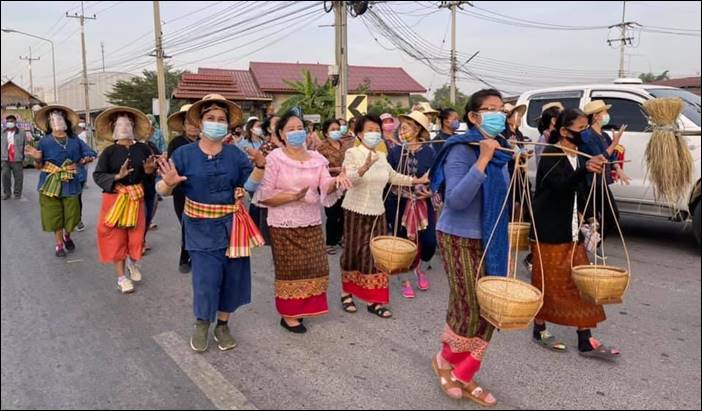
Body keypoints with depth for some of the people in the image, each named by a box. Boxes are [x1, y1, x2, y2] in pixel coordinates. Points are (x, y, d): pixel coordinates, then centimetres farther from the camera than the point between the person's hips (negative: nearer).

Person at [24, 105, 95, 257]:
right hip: (51, 184, -1)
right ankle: (59, 243, 23)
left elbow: (91, 154, 5)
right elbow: (39, 166, -1)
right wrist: (37, 159, -22)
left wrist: (79, 162, -11)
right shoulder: (45, 141, -3)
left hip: (70, 184, 1)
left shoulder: (75, 140, 3)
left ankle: (67, 236, 35)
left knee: (71, 215, 6)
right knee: (55, 216, 6)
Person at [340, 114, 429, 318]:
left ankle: (374, 300, 11)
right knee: (353, 253, 5)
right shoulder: (352, 153, -10)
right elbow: (348, 179, -26)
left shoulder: (381, 157, 10)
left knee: (376, 254, 3)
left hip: (377, 212, 5)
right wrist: (365, 167, -43)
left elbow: (393, 177, 23)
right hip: (356, 211, -5)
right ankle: (347, 293, 25)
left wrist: (417, 180, 17)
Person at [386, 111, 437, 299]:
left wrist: (432, 190, -16)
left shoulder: (429, 152, -2)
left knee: (429, 242, -2)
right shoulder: (395, 151, -2)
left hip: (423, 204, 0)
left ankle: (421, 270, 30)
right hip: (399, 204, 0)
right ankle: (405, 282, 23)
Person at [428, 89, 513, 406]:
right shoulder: (461, 150, -16)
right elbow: (455, 200, -28)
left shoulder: (500, 151, 7)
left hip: (490, 240, 8)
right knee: (469, 309, -1)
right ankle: (444, 360, 28)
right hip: (459, 238, -8)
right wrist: (483, 160, -29)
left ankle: (465, 376, 25)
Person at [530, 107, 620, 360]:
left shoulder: (580, 157, 11)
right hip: (549, 232, -8)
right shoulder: (551, 156, -13)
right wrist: (585, 170, -47)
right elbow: (560, 185, -30)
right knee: (547, 283, 3)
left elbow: (581, 192, 17)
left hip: (572, 232, 8)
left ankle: (585, 341, 14)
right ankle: (539, 330, 21)